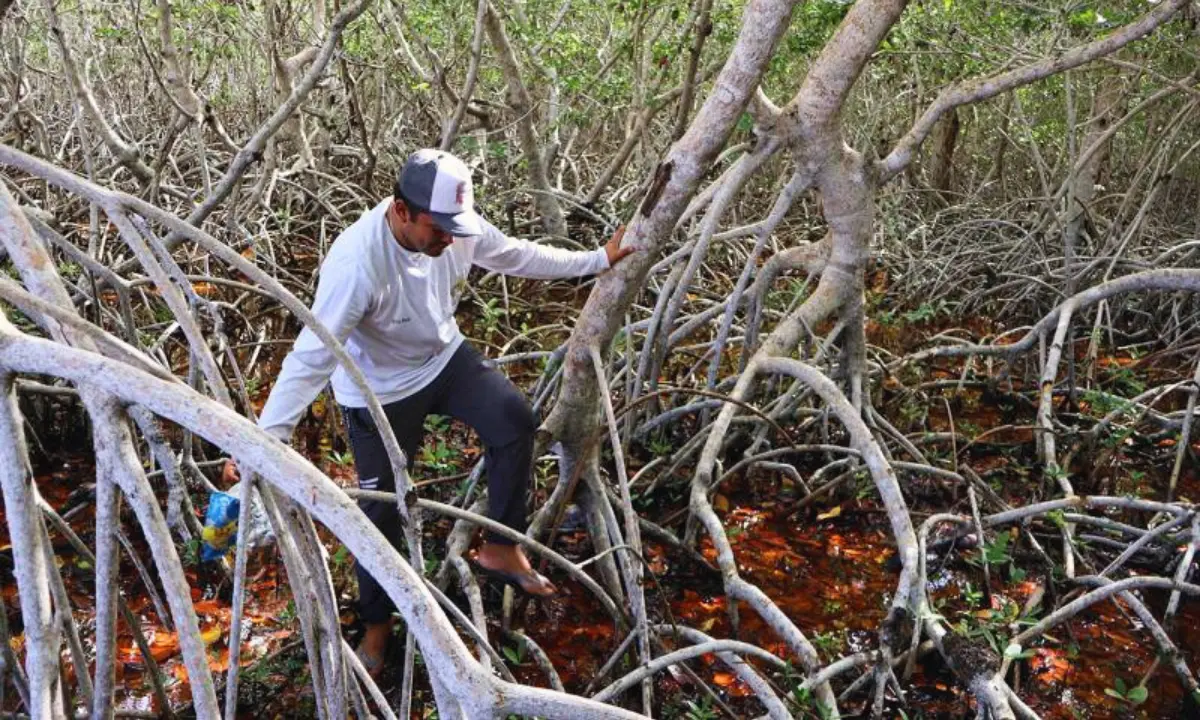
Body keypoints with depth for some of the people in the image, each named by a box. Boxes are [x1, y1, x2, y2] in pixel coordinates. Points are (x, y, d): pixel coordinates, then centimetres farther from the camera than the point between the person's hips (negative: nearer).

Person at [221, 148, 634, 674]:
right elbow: (311, 357, -37)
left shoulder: (458, 225, -18)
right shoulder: (357, 263, -37)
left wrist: (597, 260, 9)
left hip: (444, 356, 5)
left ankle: (499, 549, 4)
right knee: (382, 507, 6)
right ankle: (377, 623, 31)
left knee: (514, 420, -16)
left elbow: (517, 254, 2)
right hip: (380, 392, -5)